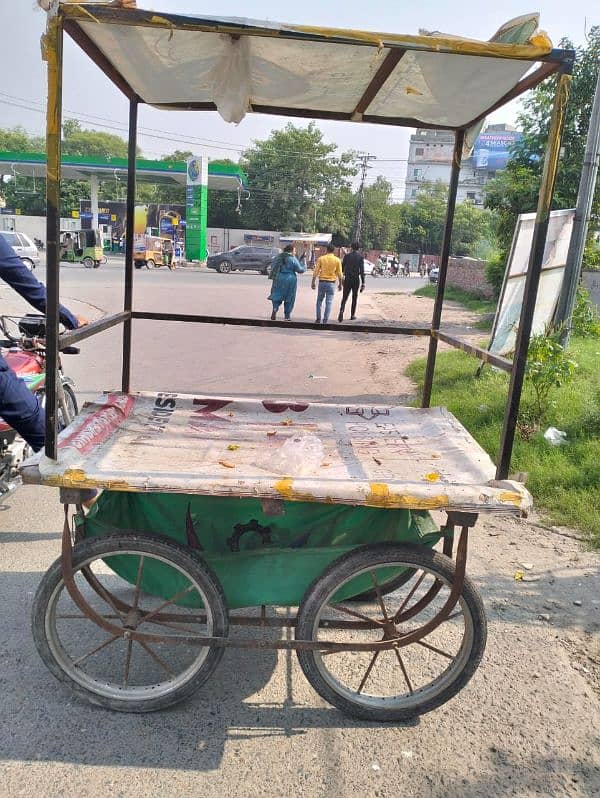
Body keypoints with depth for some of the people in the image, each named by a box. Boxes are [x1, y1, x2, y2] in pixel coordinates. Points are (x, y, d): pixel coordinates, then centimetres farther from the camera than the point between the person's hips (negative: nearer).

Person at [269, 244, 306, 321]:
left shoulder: (278, 257, 5)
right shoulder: (293, 259, -9)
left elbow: (272, 266, 15)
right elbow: (300, 270, -5)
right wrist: (304, 265, 13)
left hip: (278, 279, 3)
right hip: (290, 279, -3)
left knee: (277, 295, 10)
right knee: (289, 298, 7)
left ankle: (275, 309, -16)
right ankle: (287, 316, 11)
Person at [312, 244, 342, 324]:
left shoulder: (321, 258, -1)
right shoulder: (337, 260, -1)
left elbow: (316, 271, -3)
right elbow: (339, 274, 1)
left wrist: (313, 282, 3)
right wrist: (340, 284, 11)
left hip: (322, 282, 1)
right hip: (331, 283, 0)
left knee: (319, 301, 13)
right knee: (328, 302, 3)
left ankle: (318, 319, 11)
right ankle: (325, 320, 0)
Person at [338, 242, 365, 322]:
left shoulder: (347, 256, -1)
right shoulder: (360, 257, -5)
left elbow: (342, 267, 2)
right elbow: (362, 271, -8)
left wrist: (342, 276, 19)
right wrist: (363, 283, -7)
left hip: (347, 279, 1)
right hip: (356, 279, -1)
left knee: (344, 297, 3)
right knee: (354, 297, 12)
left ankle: (341, 311, -21)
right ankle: (352, 315, 16)